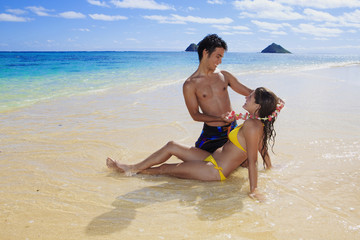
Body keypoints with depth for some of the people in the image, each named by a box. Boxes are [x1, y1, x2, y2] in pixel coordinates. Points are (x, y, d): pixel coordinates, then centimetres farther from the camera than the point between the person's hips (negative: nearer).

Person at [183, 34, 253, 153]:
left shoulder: (224, 75, 4)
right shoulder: (190, 85, -9)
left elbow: (248, 92, 10)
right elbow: (195, 115, -11)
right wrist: (220, 119, -23)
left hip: (232, 129, 4)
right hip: (211, 133, -3)